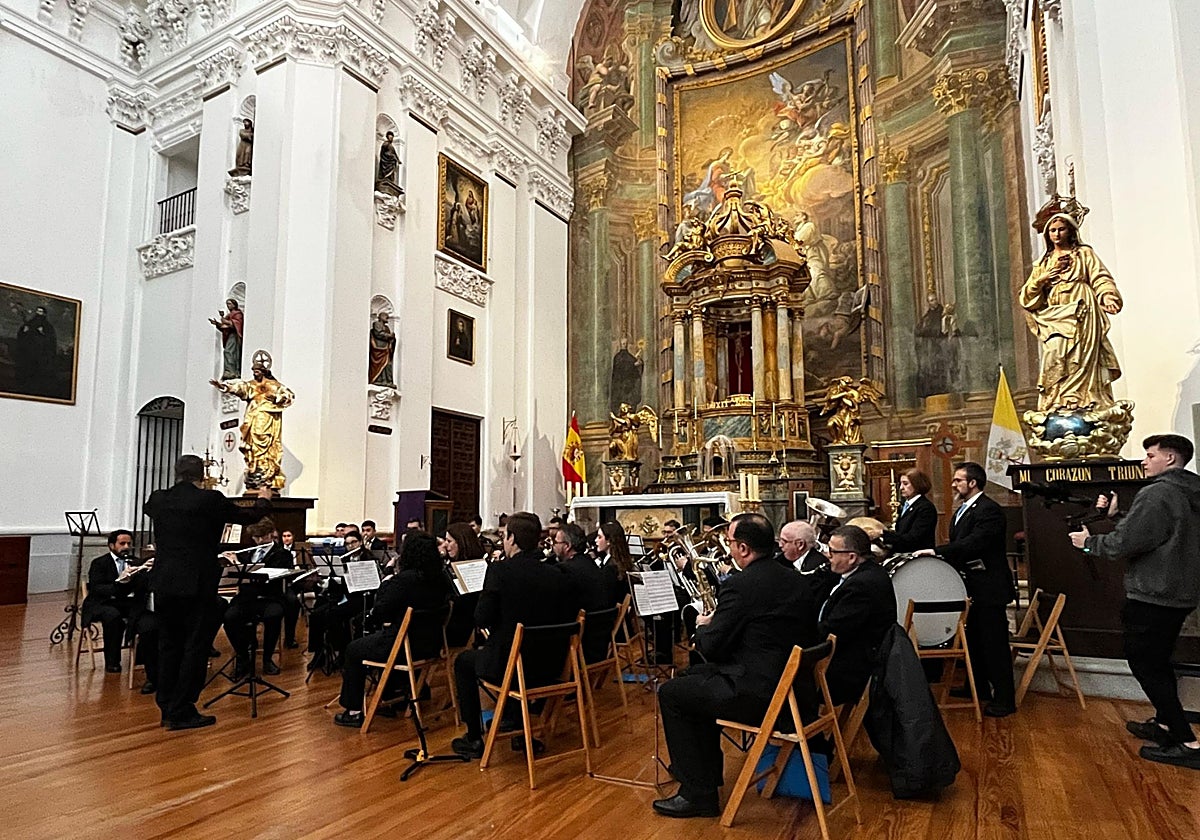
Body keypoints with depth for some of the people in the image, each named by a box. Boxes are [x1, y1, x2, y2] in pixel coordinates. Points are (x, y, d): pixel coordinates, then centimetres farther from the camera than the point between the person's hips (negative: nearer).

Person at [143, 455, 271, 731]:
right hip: (196, 584, -5)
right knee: (196, 646, 3)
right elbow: (247, 516, 1)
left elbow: (147, 507, 28)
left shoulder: (158, 500, 2)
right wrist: (263, 501, 23)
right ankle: (182, 712, 6)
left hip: (163, 584, 6)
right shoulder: (210, 500, -12)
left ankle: (167, 708, 23)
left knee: (169, 645, 15)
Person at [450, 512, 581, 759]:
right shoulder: (558, 575, -3)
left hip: (508, 666, -5)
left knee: (464, 662, 25)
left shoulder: (499, 570, -16)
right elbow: (569, 618, 3)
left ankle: (474, 739, 26)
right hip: (550, 667, 5)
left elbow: (481, 619, -15)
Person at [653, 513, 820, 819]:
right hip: (794, 686, 9)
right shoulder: (793, 580, 7)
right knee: (696, 675, 26)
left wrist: (703, 627, 8)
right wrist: (715, 624, 16)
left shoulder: (743, 584, -19)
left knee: (670, 693, 5)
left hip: (760, 695, -9)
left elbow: (710, 647, -14)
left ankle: (698, 792, 10)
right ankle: (705, 768, 37)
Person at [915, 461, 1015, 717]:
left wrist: (936, 551, -31)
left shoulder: (989, 510, -18)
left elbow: (974, 543, -29)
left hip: (988, 587, -10)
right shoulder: (963, 510, 13)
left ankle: (1004, 699, 8)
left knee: (994, 643, -2)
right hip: (972, 586, 10)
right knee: (974, 639, 19)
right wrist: (937, 554, 1)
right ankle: (979, 687, 33)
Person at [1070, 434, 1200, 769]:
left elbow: (1124, 543, -22)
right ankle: (1165, 724, 32)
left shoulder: (1156, 494, -19)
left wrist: (1089, 541, -5)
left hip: (1152, 596, -9)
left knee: (1144, 663, -2)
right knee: (1158, 661, 21)